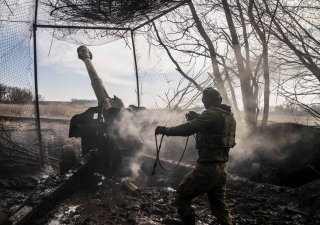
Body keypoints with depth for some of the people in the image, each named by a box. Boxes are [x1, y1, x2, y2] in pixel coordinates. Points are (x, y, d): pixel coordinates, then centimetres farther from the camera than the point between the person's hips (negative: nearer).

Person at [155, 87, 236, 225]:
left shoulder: (211, 113, -14)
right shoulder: (229, 115, 12)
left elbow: (188, 129, -21)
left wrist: (165, 130, -11)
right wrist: (198, 118, 17)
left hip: (207, 167, -8)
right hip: (221, 168, 9)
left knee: (181, 196, 6)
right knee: (219, 206, 18)